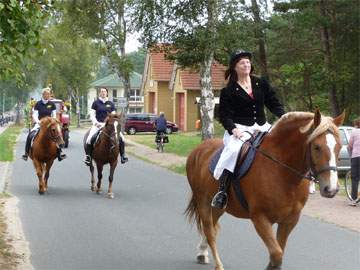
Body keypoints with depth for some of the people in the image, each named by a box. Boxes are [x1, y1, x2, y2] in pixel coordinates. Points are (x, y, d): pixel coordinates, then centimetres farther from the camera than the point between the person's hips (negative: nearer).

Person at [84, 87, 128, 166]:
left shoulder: (111, 104, 11)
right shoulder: (96, 103, 5)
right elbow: (92, 115, 3)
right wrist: (96, 123, -11)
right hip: (98, 124, -2)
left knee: (121, 137, -14)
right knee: (89, 139, -25)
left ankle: (122, 155, -1)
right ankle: (87, 156, -10)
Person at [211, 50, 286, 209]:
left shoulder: (261, 84, 12)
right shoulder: (228, 91, 1)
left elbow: (274, 104, 12)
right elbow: (224, 115, -2)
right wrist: (233, 129, -19)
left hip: (262, 127, 5)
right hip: (239, 129, -5)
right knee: (233, 150, -35)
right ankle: (222, 190, -30)